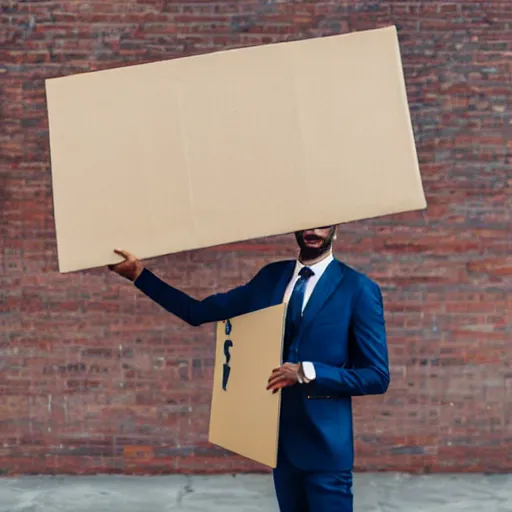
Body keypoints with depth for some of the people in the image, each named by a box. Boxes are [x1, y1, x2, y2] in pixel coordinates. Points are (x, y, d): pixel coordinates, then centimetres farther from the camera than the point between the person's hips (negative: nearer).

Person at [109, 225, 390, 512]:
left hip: (325, 444, -5)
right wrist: (140, 273, 4)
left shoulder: (359, 289, -8)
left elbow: (377, 376, -10)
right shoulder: (271, 277, 8)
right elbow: (198, 312, 8)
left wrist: (307, 372, -20)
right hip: (280, 437, 5)